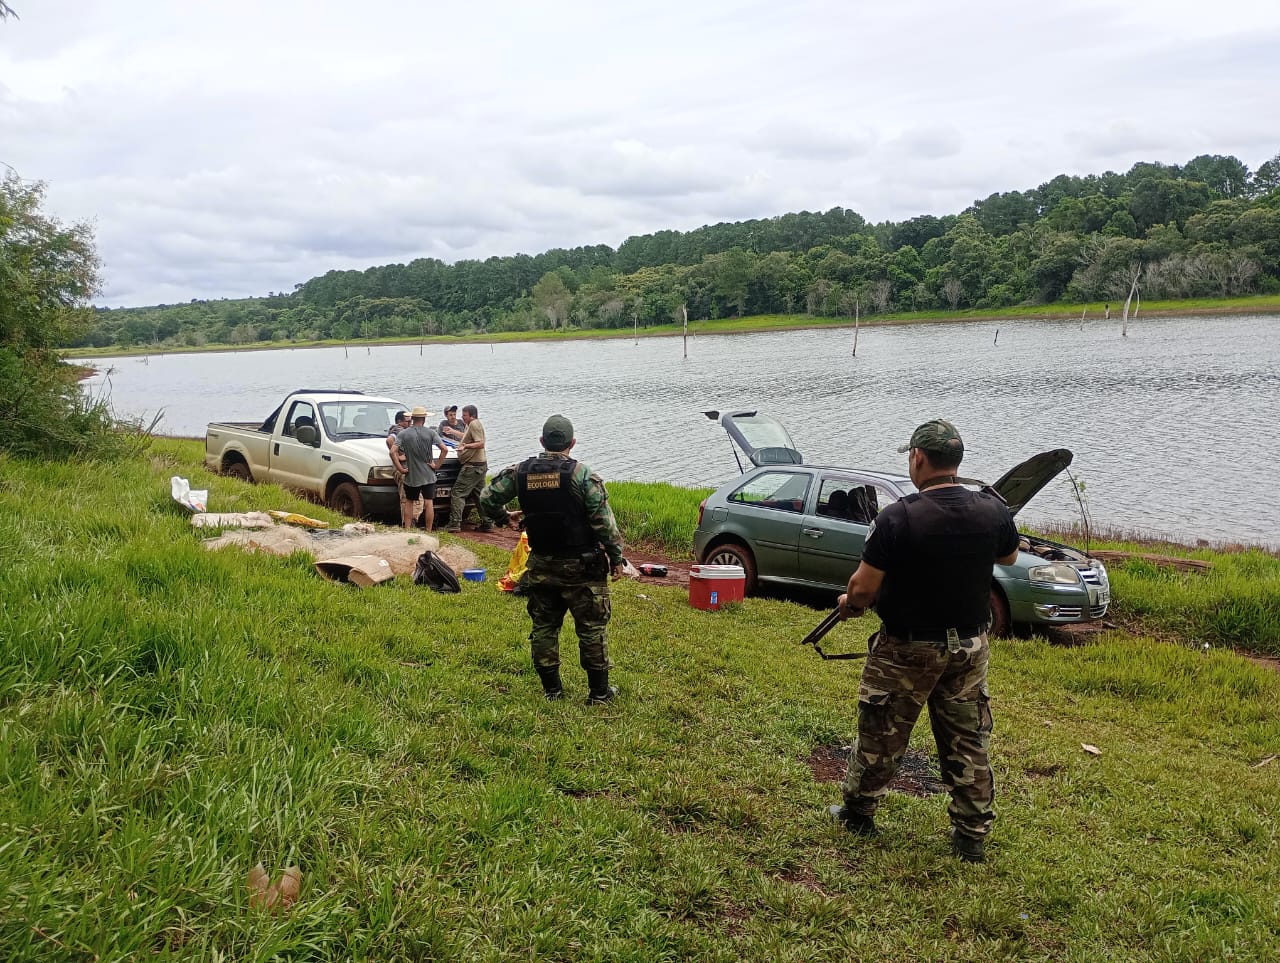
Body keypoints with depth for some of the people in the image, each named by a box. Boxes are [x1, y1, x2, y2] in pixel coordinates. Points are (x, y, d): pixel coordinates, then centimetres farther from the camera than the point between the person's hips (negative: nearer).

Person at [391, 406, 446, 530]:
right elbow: (444, 449, -13)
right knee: (429, 503, 2)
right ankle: (428, 532, 3)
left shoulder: (403, 434, -2)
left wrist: (400, 468, -7)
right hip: (428, 475, -1)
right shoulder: (431, 433, -4)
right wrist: (437, 465, -6)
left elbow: (393, 452, -12)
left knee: (409, 502, 14)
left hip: (411, 476, 1)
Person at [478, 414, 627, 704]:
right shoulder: (582, 474, -13)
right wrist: (616, 557, -4)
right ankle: (599, 692, 11)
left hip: (541, 566, 4)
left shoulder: (519, 472, -1)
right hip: (580, 567, -4)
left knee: (543, 627, 14)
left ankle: (551, 689, 20)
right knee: (591, 629, 5)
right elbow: (603, 521, -13)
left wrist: (504, 518, 24)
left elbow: (486, 500, 6)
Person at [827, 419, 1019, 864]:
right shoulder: (992, 509, -9)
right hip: (971, 645, 4)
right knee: (968, 740, 15)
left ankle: (858, 813, 31)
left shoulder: (897, 517, -24)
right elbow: (1009, 557, 12)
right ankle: (972, 834, 24)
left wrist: (849, 604, 2)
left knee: (880, 735, 14)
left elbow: (863, 588, -20)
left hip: (908, 649, -4)